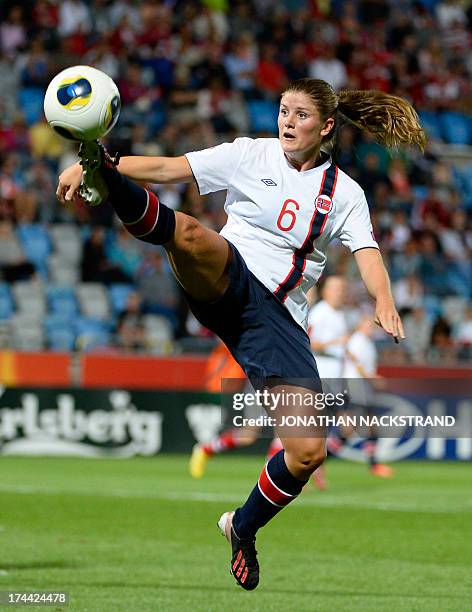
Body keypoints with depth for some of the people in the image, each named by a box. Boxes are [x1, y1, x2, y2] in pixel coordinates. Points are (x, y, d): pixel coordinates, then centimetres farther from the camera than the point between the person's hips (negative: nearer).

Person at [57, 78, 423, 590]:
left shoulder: (344, 193, 11)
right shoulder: (251, 155, 10)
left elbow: (368, 255, -5)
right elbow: (168, 168, 2)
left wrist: (384, 303, -28)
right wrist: (94, 165, -13)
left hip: (280, 318, 1)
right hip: (227, 279, -1)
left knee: (308, 453, -9)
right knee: (193, 234, -38)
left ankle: (243, 528, 17)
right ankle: (104, 178, -61)